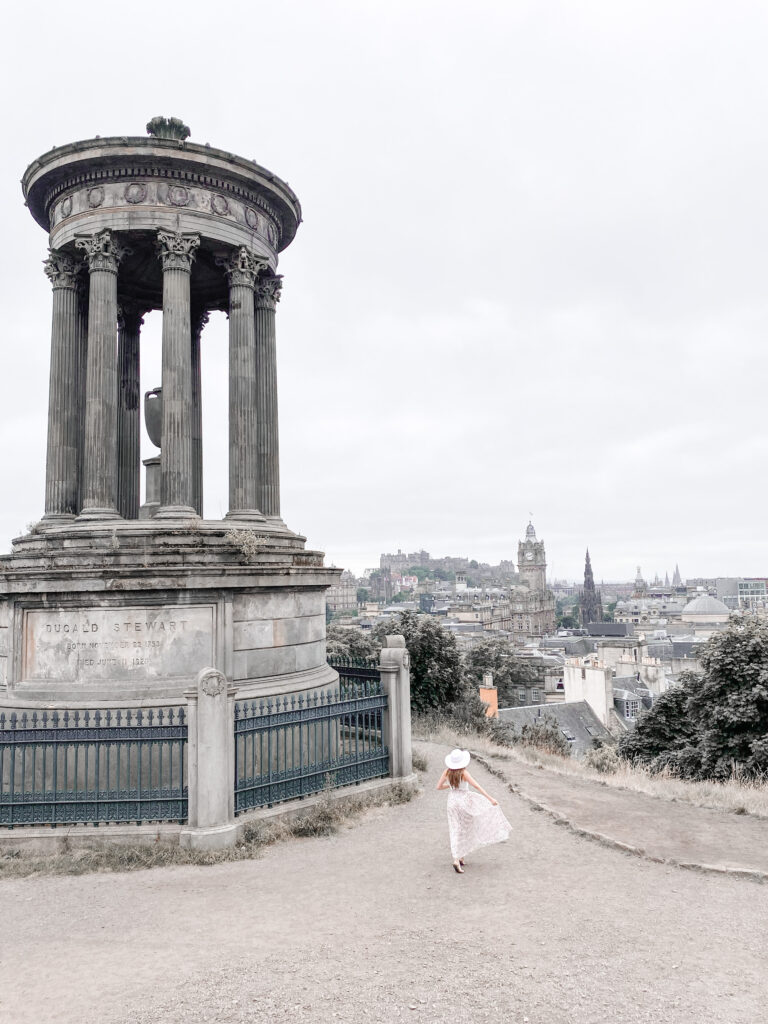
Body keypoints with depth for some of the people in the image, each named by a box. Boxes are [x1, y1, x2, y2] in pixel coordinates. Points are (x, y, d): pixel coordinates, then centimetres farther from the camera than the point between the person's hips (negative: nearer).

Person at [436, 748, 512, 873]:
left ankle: (457, 860, 1)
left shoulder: (447, 771, -5)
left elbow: (439, 787, 2)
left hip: (452, 801, 4)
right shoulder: (464, 773, -17)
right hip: (465, 801, -4)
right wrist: (490, 798, -23)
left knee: (456, 832, 8)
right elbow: (477, 786, -23)